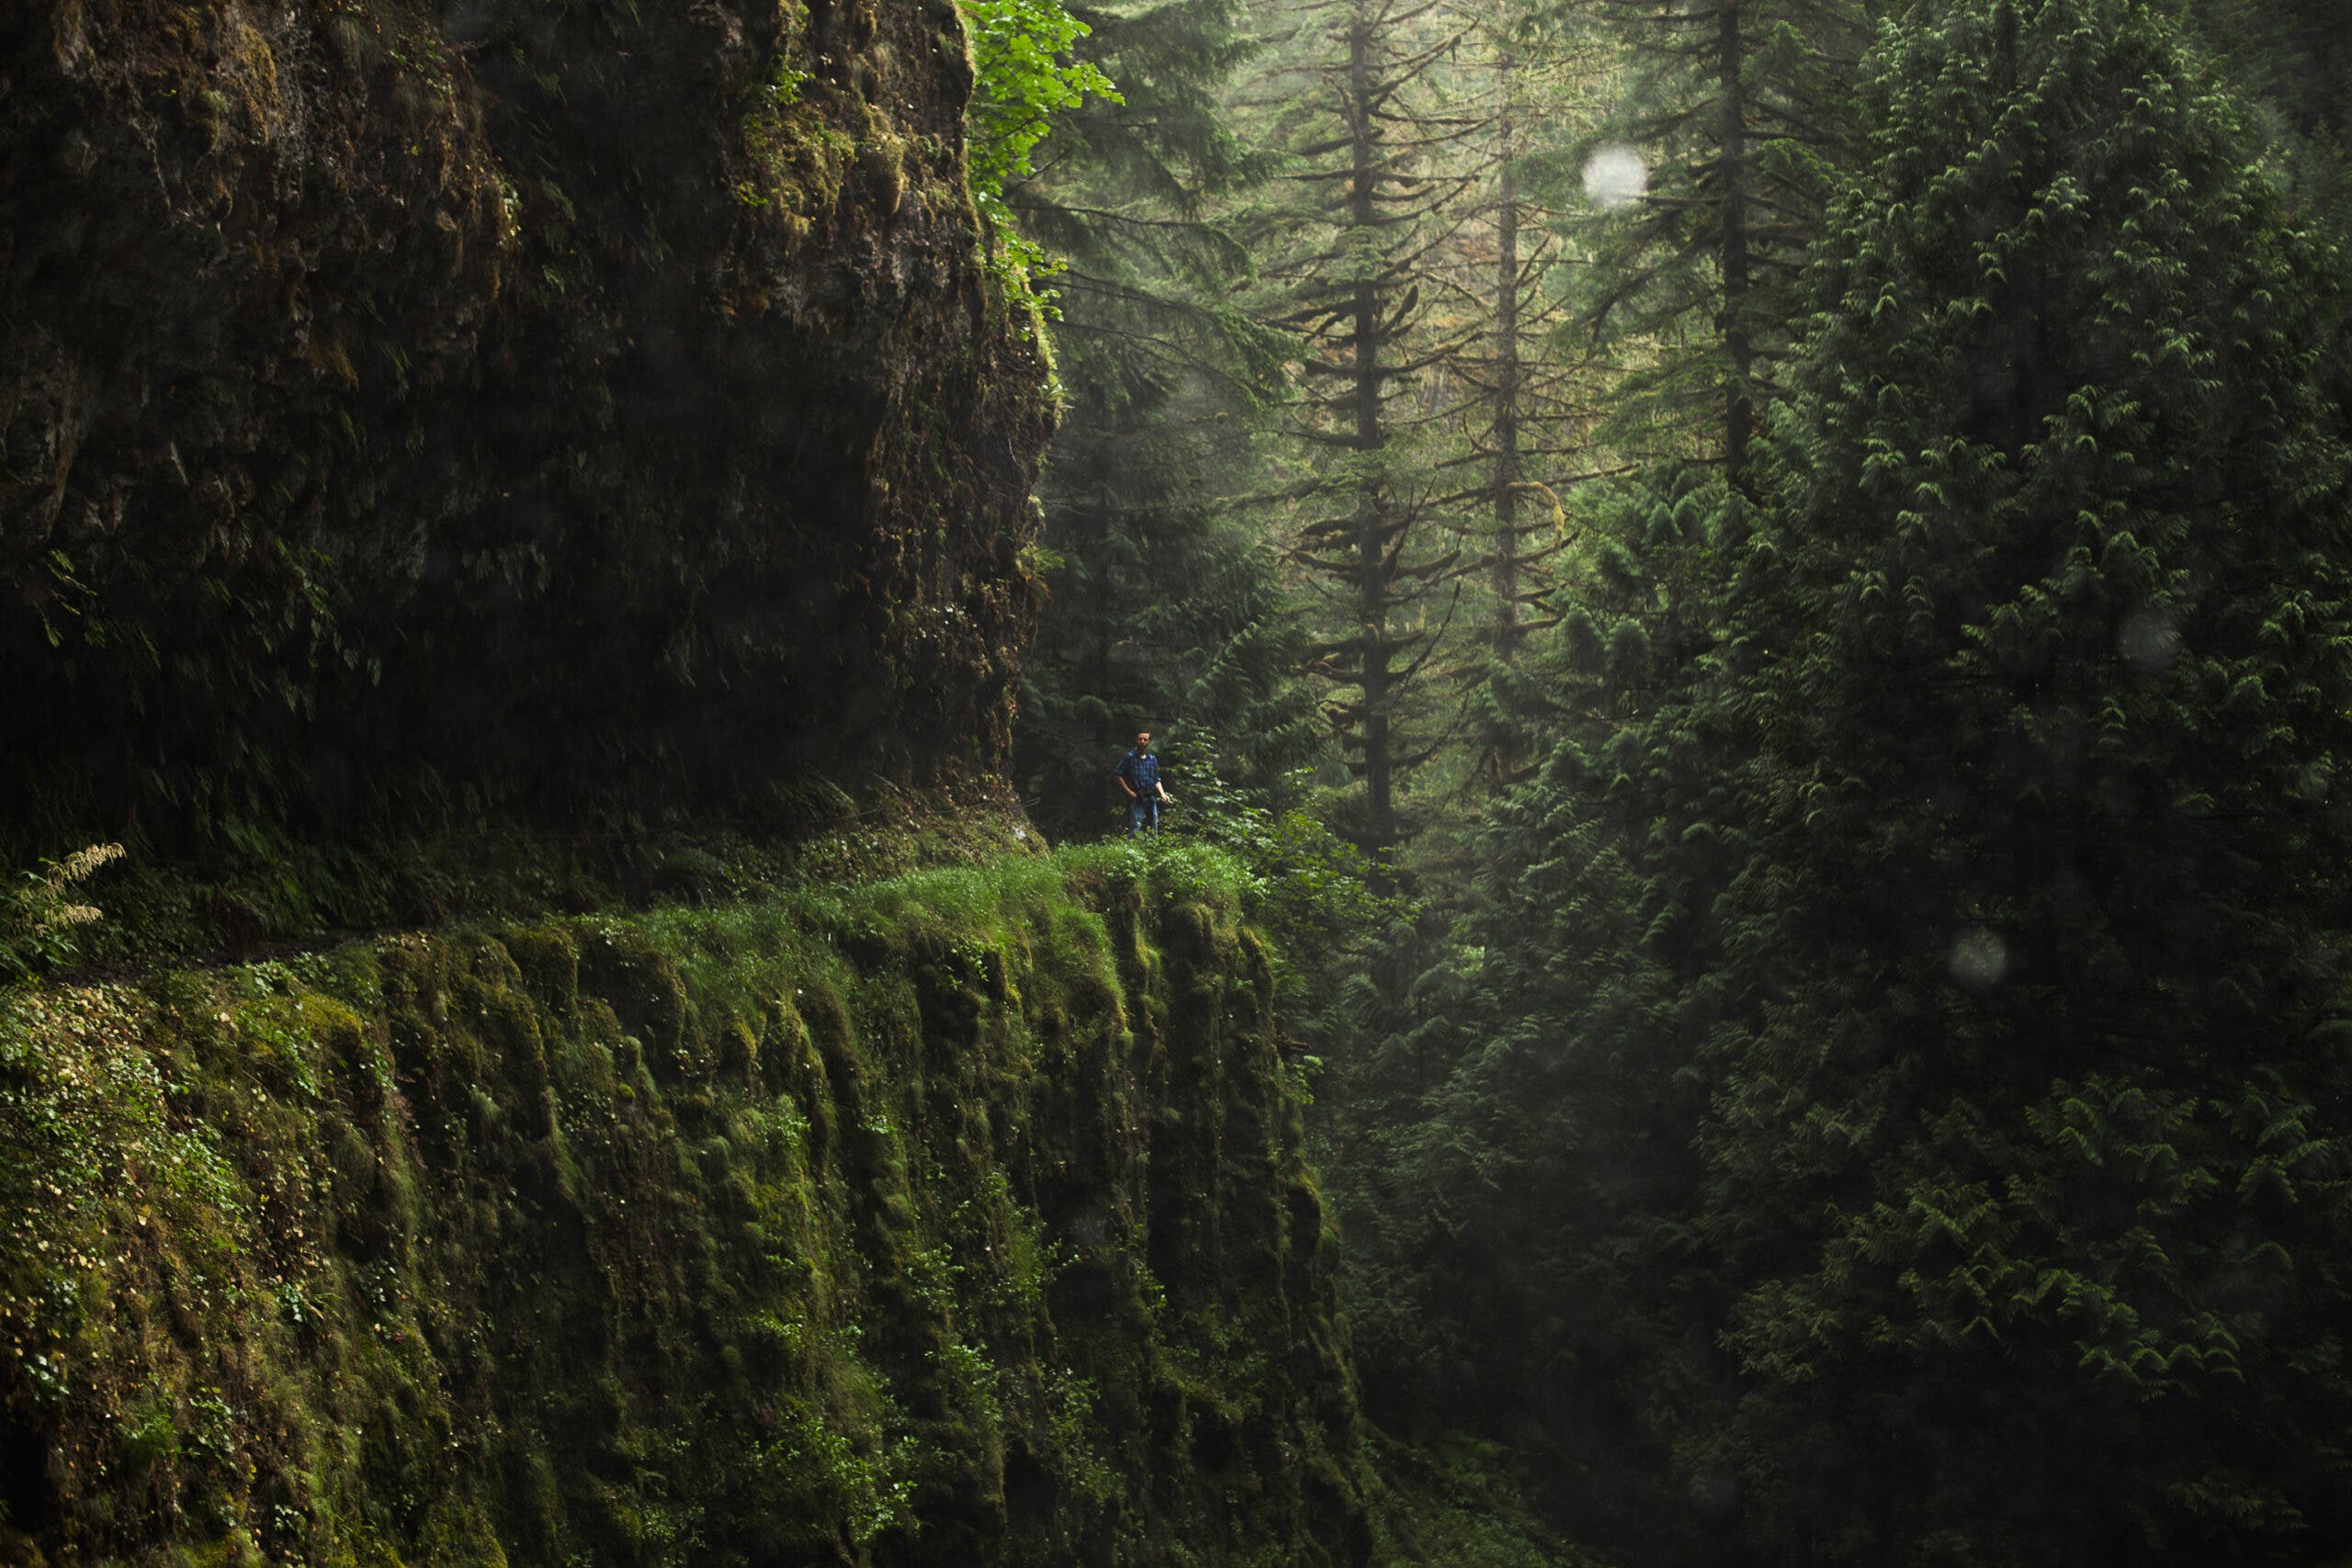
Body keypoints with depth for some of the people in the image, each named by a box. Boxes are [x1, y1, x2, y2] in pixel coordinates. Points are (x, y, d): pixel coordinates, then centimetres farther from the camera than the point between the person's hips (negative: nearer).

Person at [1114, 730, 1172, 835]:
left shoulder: (1153, 759, 13)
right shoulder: (1130, 757, -1)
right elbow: (1117, 774, -3)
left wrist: (1162, 794, 1)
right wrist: (1129, 791, -8)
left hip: (1151, 798, 5)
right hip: (1136, 799, -5)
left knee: (1153, 830, 8)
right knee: (1135, 830, -11)